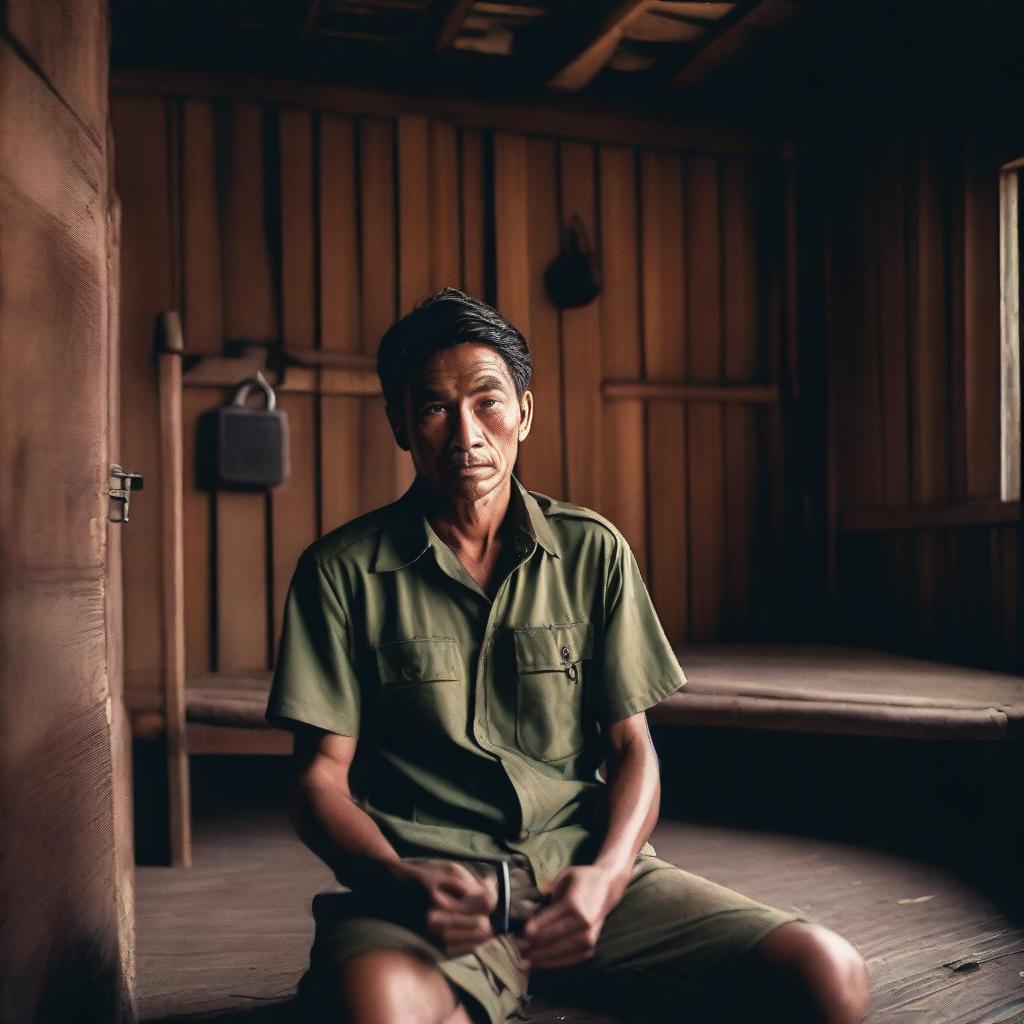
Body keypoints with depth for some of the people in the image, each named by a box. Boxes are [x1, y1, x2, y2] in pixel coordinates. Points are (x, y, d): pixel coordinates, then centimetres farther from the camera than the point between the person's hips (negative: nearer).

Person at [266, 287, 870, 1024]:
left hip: (584, 866, 4)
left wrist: (605, 877, -11)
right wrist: (401, 882, -19)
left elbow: (632, 747, 9)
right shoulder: (343, 570, 3)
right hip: (428, 882, -3)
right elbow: (322, 774, 1)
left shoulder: (593, 551, 9)